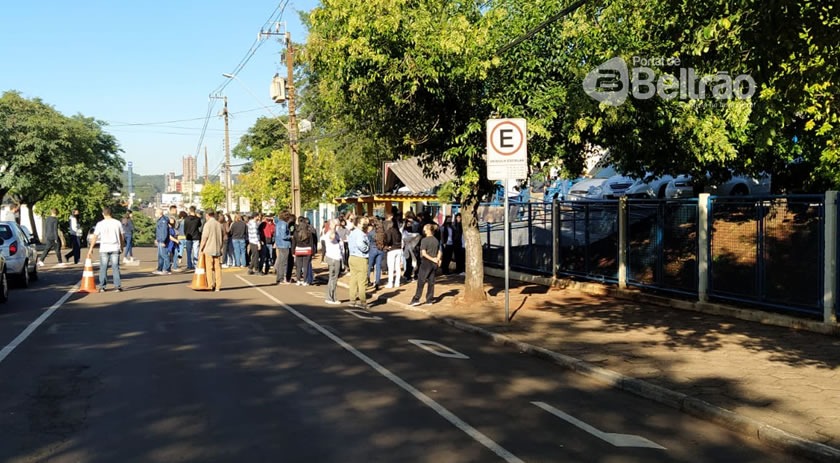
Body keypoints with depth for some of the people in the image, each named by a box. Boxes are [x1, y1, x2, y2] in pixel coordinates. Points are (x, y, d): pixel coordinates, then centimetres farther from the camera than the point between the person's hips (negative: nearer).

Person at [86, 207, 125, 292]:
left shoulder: (100, 224, -2)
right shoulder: (117, 223, 2)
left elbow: (95, 237, -2)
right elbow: (122, 236, 7)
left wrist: (90, 249, 5)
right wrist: (121, 247, 20)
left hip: (104, 249, -1)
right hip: (115, 248, 1)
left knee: (103, 268, 6)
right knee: (115, 268, 4)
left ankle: (102, 287, 7)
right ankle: (117, 286, 0)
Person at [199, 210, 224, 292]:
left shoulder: (208, 224, -8)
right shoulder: (219, 224, 8)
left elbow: (204, 238, -10)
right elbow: (223, 238, 13)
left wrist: (200, 248, -1)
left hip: (208, 249, -4)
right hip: (218, 250, 5)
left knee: (209, 268, 1)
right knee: (218, 268, 5)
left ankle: (211, 286, -1)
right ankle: (218, 287, 5)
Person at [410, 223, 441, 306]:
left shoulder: (424, 240, -11)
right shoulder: (436, 240, 8)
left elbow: (424, 253, -16)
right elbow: (439, 252, 7)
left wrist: (432, 259, -11)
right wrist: (437, 259, -5)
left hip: (426, 262, -6)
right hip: (434, 264, 6)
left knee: (421, 281, -3)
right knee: (431, 282, 9)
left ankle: (416, 299, -7)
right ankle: (429, 300, 12)